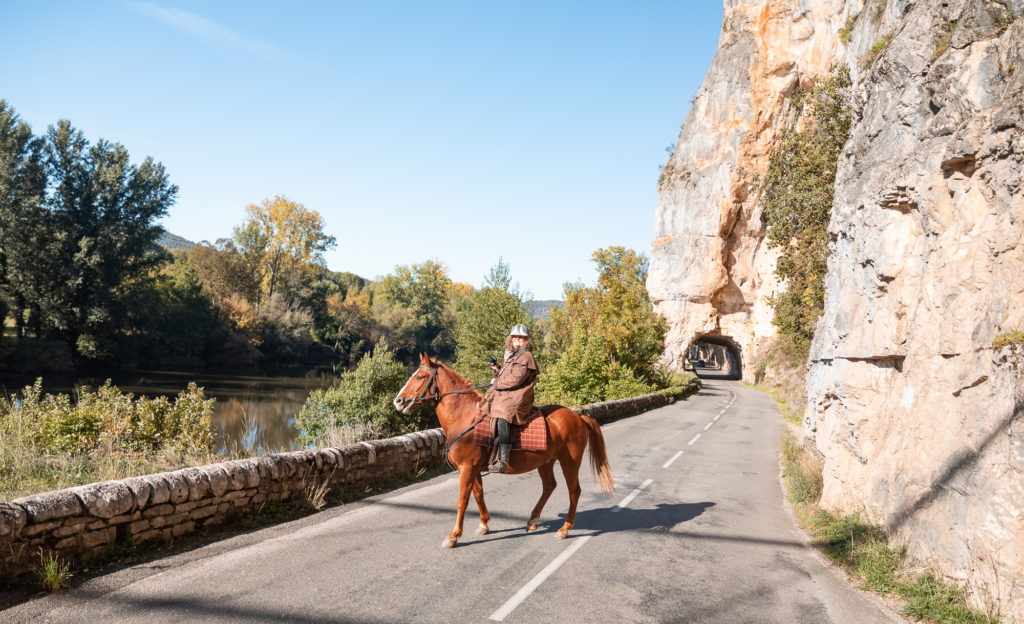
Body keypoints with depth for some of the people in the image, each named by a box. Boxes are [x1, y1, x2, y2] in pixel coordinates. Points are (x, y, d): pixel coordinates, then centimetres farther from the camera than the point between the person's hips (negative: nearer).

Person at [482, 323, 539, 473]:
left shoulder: (526, 356, -6)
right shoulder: (511, 356, 25)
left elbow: (516, 379, -16)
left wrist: (497, 384, -8)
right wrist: (497, 369, 15)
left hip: (517, 398, -11)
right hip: (503, 395, 11)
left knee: (503, 418, -32)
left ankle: (503, 462, -39)